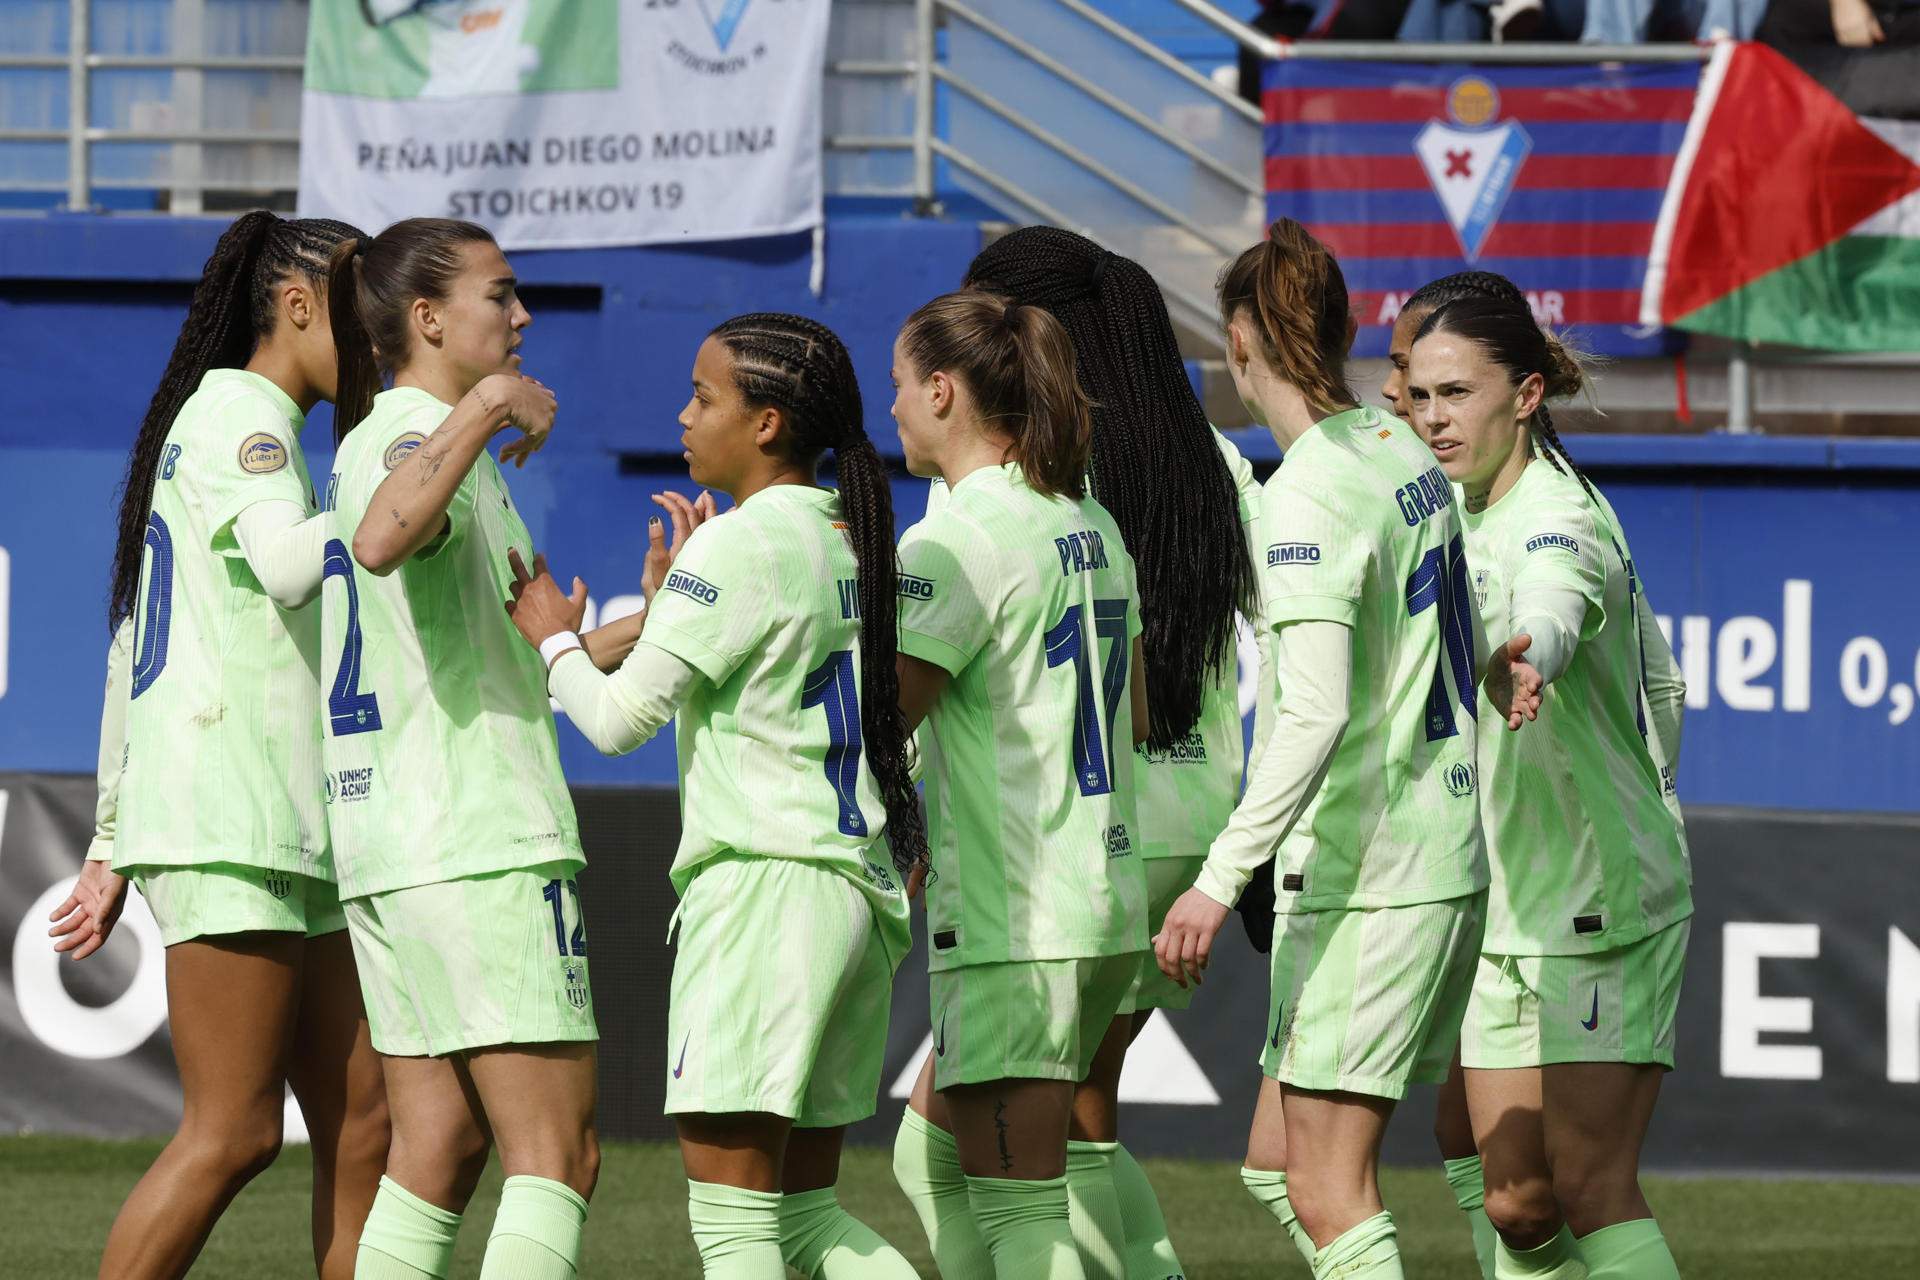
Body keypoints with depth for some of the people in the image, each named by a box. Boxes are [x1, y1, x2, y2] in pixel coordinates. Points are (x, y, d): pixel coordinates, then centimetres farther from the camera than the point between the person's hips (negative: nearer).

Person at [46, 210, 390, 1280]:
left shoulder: (228, 425, 23)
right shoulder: (238, 414, -7)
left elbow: (133, 653, 25)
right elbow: (286, 562, -28)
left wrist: (113, 848, 26)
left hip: (292, 832, 10)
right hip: (226, 824, -10)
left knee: (362, 1120, 4)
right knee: (233, 1134, -11)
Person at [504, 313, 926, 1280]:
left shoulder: (736, 547, -10)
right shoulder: (853, 547, 14)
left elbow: (621, 718, -13)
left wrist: (554, 637, 5)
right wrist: (672, 602, 20)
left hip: (763, 883, -9)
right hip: (860, 895, 9)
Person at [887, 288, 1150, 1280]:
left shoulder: (954, 543, -14)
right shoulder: (1089, 526, 13)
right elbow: (1136, 714, 21)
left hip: (1013, 921, -9)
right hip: (1108, 904, 9)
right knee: (934, 1160, 20)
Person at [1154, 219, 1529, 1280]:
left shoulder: (1307, 494, -16)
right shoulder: (1406, 453, 9)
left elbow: (1316, 716, -25)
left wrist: (1222, 880, -27)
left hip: (1366, 874, -9)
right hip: (1449, 848, 9)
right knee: (1274, 1169, 13)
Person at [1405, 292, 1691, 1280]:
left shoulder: (1559, 519, -16)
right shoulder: (1470, 518, 11)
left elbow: (1553, 609, -44)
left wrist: (1525, 656, -65)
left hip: (1603, 902, -9)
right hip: (1507, 914, 9)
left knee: (1591, 1191, -13)